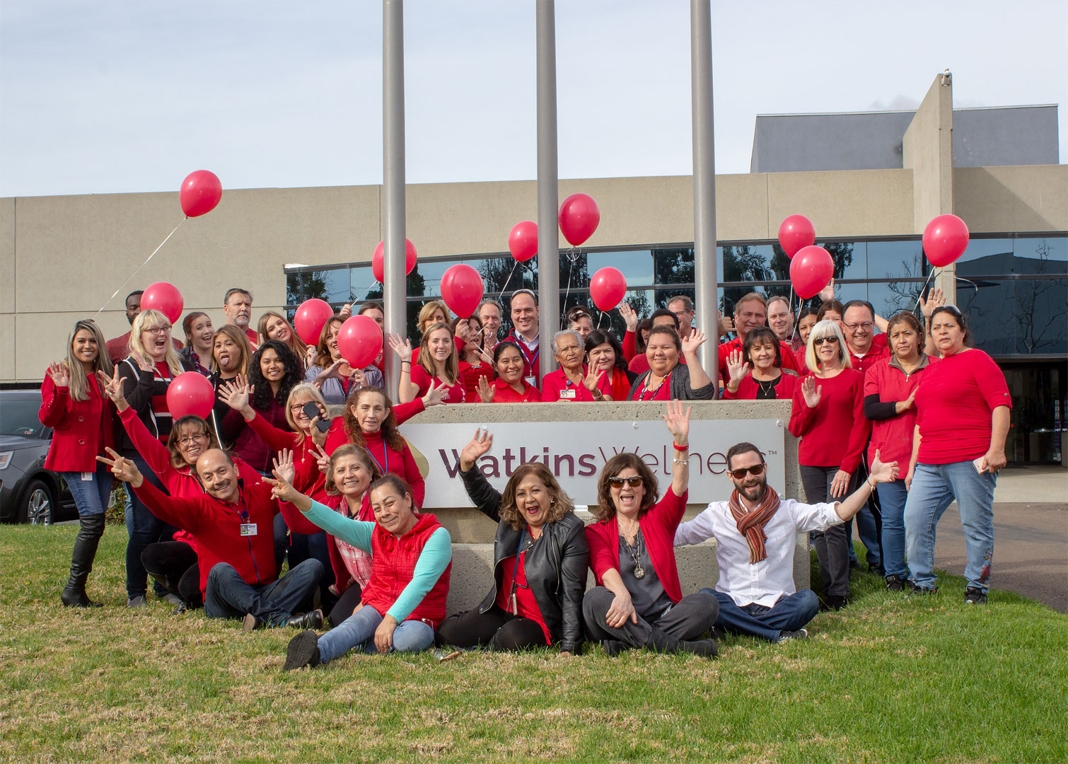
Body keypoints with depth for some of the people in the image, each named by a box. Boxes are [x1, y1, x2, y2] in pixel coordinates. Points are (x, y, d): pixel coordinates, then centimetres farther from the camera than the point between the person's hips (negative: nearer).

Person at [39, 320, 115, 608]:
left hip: (101, 457, 6)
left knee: (93, 524, 3)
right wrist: (60, 389, -21)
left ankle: (77, 588, 10)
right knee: (93, 520, -16)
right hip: (74, 456, -6)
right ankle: (74, 589, -7)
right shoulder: (59, 374, 0)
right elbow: (47, 419, -6)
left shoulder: (105, 376, 15)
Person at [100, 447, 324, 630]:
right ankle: (280, 618, -43)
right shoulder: (200, 508, 3)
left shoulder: (262, 494, 8)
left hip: (267, 592, 2)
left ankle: (264, 616, -41)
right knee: (221, 570, -33)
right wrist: (137, 481, -36)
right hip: (224, 602, -2)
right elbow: (165, 507, -17)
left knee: (313, 566, -20)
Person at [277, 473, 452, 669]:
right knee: (358, 623, -31)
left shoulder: (436, 535, -7)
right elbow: (336, 523, -5)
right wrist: (295, 497, -21)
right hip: (376, 610, 3)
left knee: (413, 637, -37)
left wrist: (391, 619, -32)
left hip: (416, 618, -3)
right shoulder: (374, 534, 10)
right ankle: (315, 652, -55)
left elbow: (421, 582, -20)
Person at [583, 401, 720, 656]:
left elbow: (679, 488, -3)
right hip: (619, 621, -2)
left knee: (706, 603, -24)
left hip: (664, 616, 2)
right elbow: (605, 569, -10)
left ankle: (626, 646, -31)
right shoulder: (595, 532, 10)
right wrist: (623, 596, -33)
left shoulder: (658, 519, 16)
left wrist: (681, 441, -20)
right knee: (595, 598, -32)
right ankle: (675, 646, -37)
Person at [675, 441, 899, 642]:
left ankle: (738, 628, -25)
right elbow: (673, 535, 1)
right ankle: (778, 635, -29)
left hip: (778, 606, 0)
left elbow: (838, 513, -1)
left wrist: (871, 481, -12)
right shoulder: (717, 514, 6)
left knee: (808, 600, -31)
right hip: (734, 605, 0)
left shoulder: (789, 511, 7)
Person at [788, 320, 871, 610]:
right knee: (819, 528, 3)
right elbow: (795, 429, 9)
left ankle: (839, 593, -6)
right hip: (810, 463, 4)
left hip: (841, 463, -4)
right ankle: (828, 587, 9)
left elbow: (861, 425, -3)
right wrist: (809, 406, -10)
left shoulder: (854, 379, 2)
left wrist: (848, 466, -10)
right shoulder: (805, 383, 13)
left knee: (834, 525, -12)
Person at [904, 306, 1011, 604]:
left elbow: (1001, 405, -9)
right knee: (915, 519, 0)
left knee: (976, 524, -1)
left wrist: (996, 449, -19)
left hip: (970, 461, -7)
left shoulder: (977, 359, -1)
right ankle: (922, 583, 10)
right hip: (929, 465, 7)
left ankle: (977, 587, 9)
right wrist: (913, 464, 20)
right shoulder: (930, 370, 20)